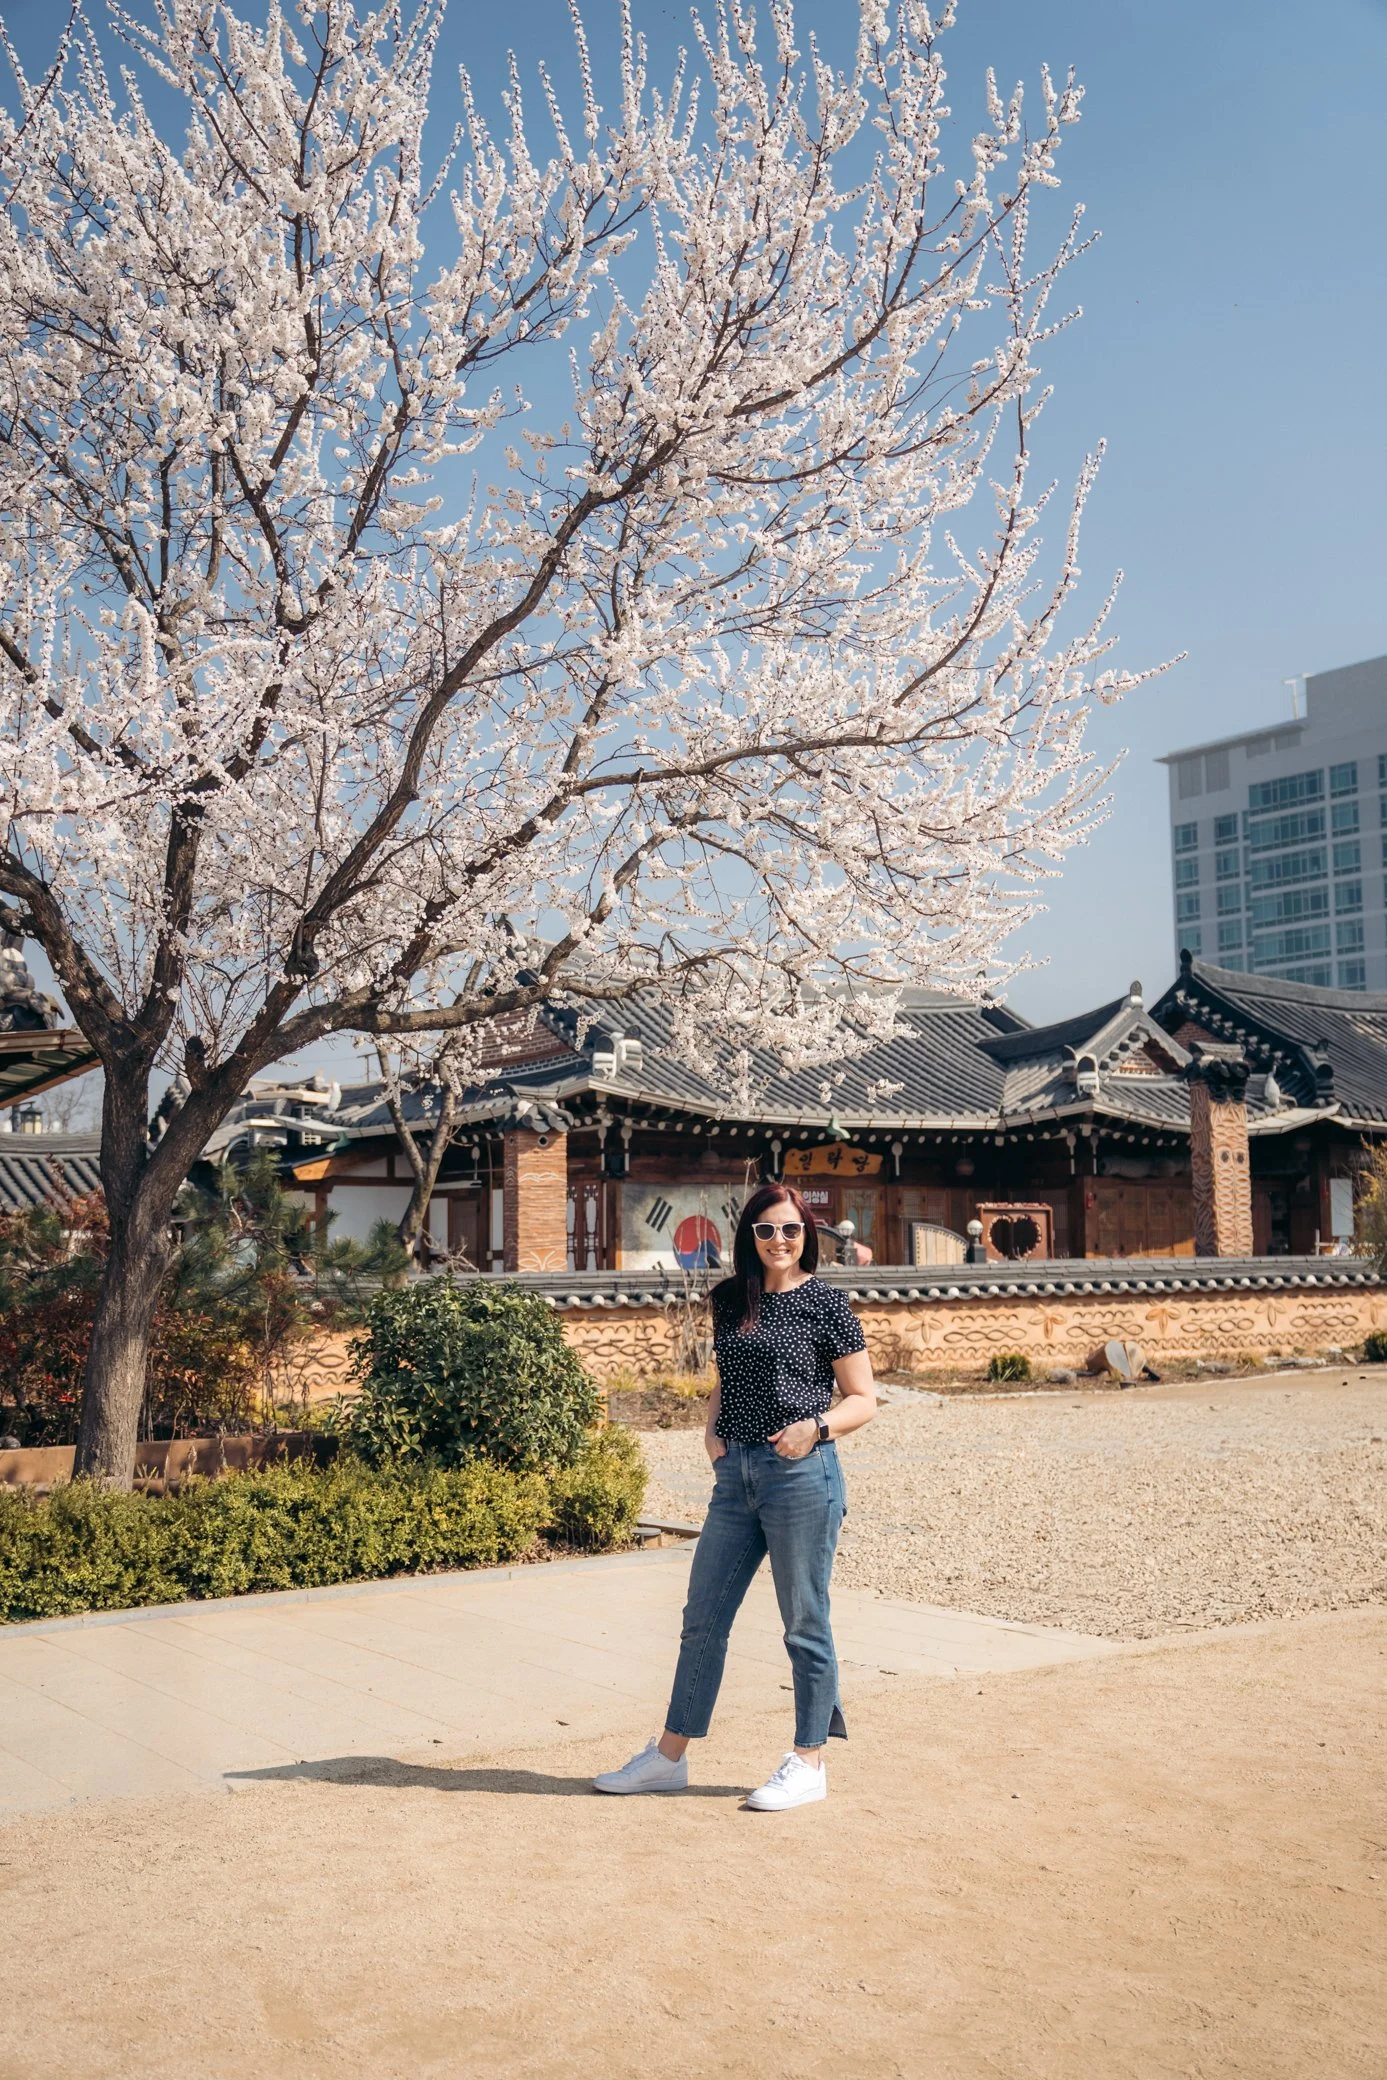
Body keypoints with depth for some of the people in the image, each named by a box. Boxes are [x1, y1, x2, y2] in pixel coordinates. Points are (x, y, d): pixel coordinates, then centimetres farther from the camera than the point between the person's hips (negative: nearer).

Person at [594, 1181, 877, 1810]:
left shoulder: (825, 1304, -5)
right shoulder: (730, 1299, 10)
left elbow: (863, 1399, -3)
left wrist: (816, 1426, -19)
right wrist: (712, 1428, 5)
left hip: (802, 1475, -6)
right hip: (735, 1474, 6)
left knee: (804, 1623, 5)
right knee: (702, 1618, 11)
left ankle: (809, 1761, 19)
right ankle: (670, 1756, 22)